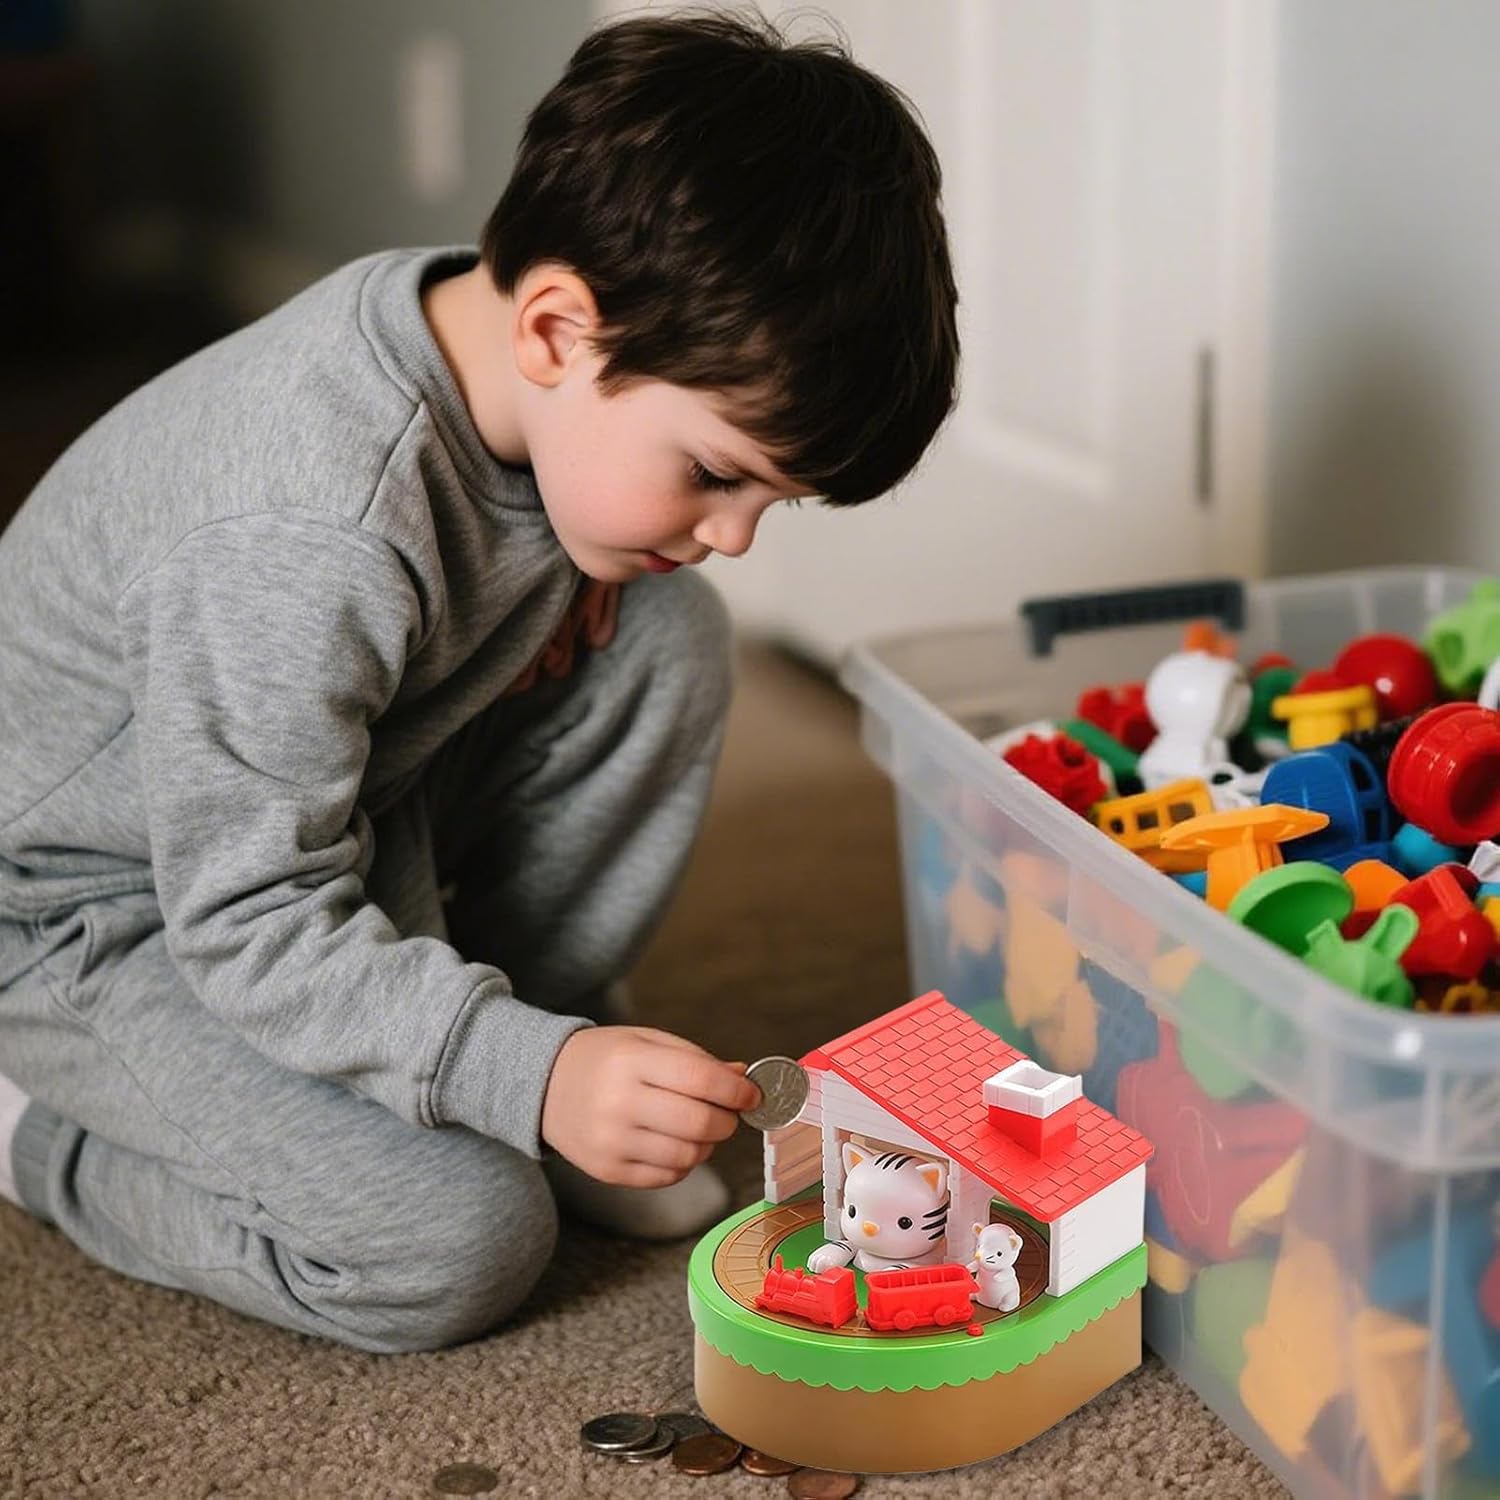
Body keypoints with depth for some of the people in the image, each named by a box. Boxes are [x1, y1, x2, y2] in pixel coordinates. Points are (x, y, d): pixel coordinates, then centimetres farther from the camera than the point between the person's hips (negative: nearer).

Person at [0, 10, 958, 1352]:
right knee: (458, 1243, -21)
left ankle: (544, 1011, 6)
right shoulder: (302, 544, -39)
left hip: (345, 800, 8)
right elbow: (253, 924, -32)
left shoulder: (492, 336, -13)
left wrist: (574, 571, -10)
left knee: (668, 637, -9)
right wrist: (529, 1077, -38)